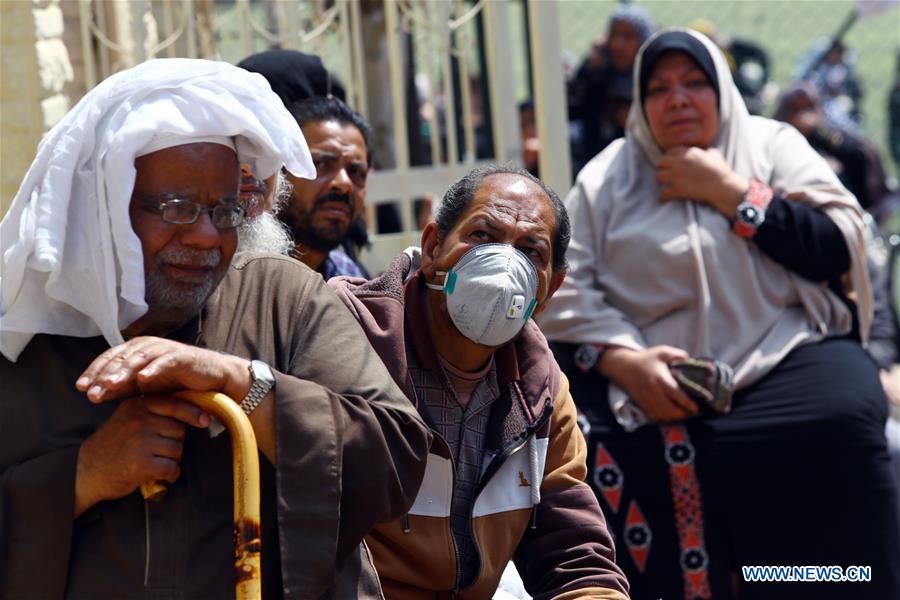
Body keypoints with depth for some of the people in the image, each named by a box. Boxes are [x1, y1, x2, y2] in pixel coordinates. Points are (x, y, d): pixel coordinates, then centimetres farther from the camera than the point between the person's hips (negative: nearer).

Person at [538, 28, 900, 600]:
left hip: (788, 357, 0)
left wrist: (730, 193, -4)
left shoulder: (773, 145, 12)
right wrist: (622, 362, -13)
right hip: (654, 388, 1)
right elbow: (563, 287, 4)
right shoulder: (607, 177, 14)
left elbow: (842, 247, 0)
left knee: (841, 414, -32)